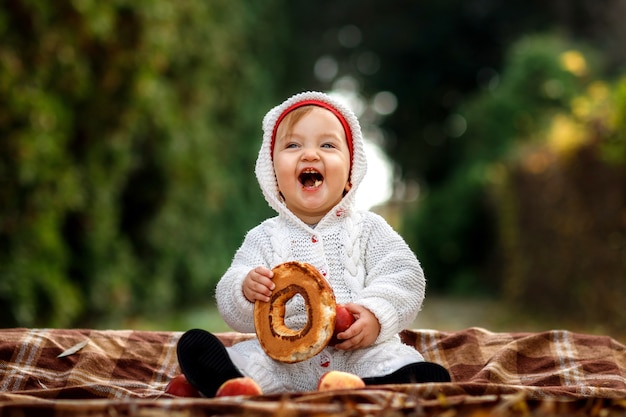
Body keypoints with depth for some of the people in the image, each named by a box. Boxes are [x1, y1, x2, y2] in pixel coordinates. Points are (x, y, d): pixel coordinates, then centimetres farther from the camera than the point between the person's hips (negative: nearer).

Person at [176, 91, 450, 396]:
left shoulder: (367, 228, 11)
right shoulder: (264, 238, 11)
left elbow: (405, 277, 1)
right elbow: (233, 311, 4)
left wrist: (376, 314, -17)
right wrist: (246, 289, -20)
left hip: (361, 354, -1)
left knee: (431, 378, -31)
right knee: (194, 346, -20)